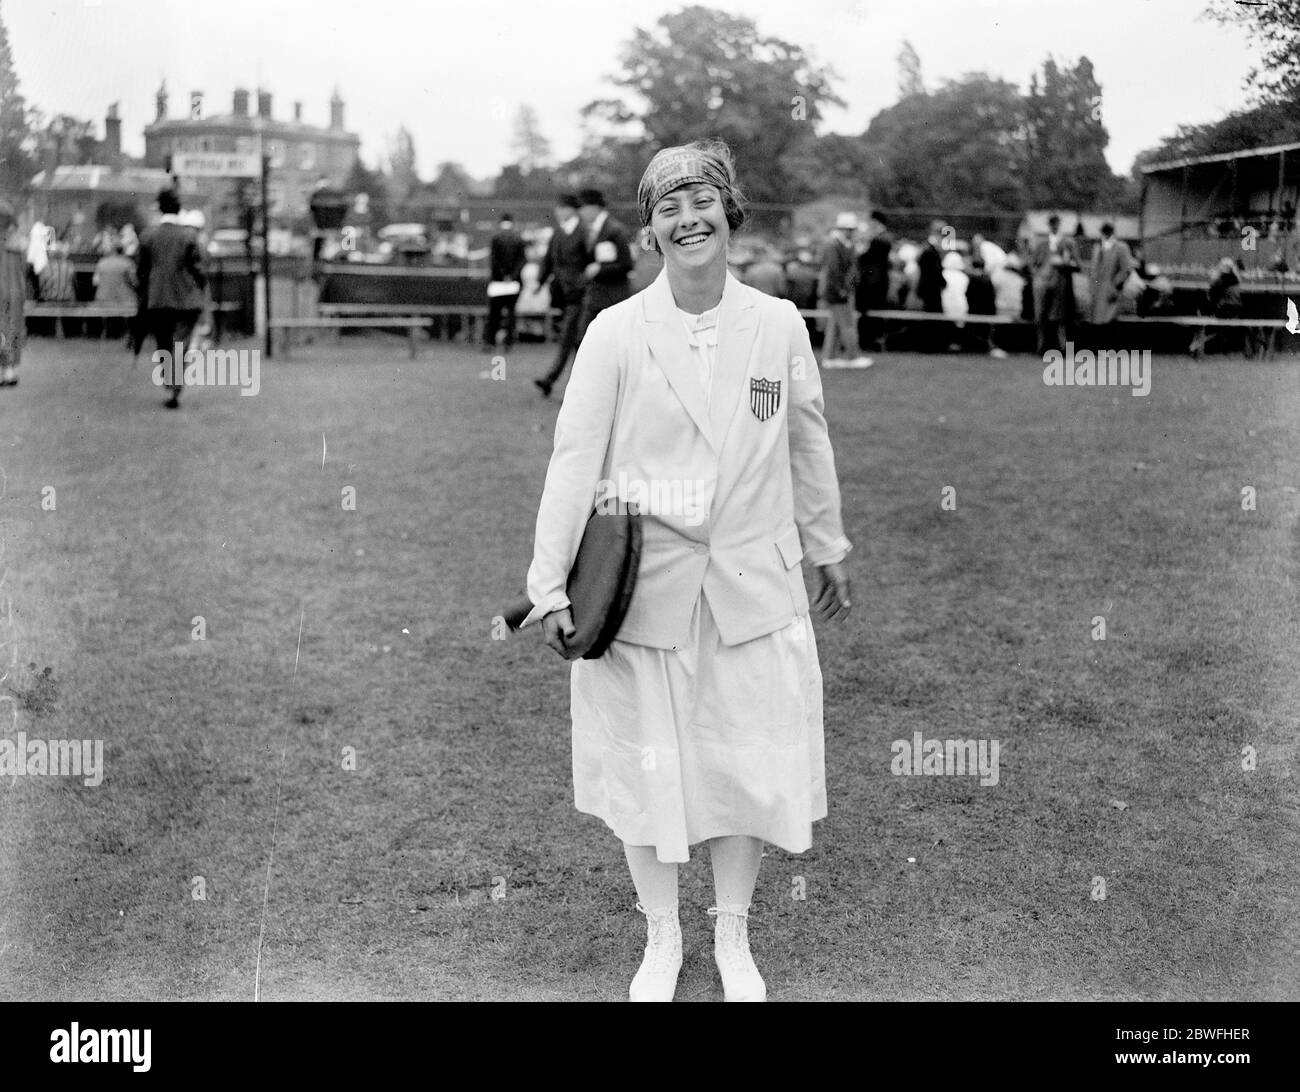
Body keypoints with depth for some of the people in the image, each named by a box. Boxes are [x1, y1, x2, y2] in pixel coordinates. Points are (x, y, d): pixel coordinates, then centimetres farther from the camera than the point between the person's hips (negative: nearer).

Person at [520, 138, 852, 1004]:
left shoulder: (779, 325, 0)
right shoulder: (616, 333, -6)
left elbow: (809, 446, 11)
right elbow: (575, 460, -6)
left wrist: (830, 551, 18)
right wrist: (551, 584, -10)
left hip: (754, 588, 2)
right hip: (647, 589, -1)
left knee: (753, 763, 9)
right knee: (648, 766, 9)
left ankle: (733, 935, 32)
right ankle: (663, 937, 31)